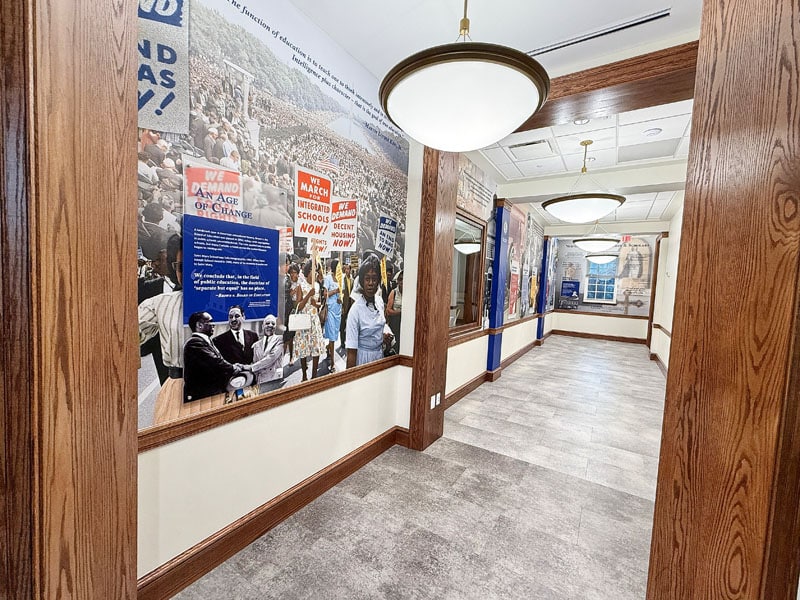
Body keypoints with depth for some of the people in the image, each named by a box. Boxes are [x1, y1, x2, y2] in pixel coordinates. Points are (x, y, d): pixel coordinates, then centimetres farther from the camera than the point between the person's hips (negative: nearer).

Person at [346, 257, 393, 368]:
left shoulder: (379, 300, -4)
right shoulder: (356, 310, -22)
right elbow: (351, 351, -21)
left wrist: (384, 335, -4)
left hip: (380, 354, 6)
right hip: (364, 358, -6)